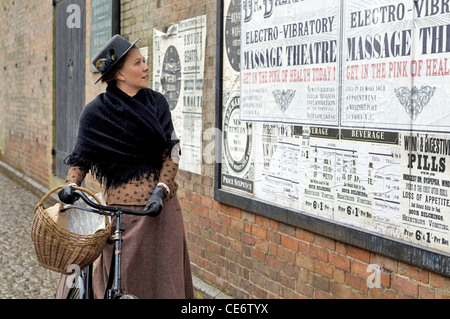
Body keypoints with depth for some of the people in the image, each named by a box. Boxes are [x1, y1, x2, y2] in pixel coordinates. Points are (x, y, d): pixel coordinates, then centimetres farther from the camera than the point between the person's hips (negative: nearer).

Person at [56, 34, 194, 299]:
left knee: (163, 274, 8)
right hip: (122, 207, -3)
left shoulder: (157, 103, 6)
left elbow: (172, 152, 2)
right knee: (124, 278, 0)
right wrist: (71, 185, -18)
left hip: (161, 205, 4)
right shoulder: (96, 113, -3)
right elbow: (82, 157, 2)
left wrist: (160, 189, -12)